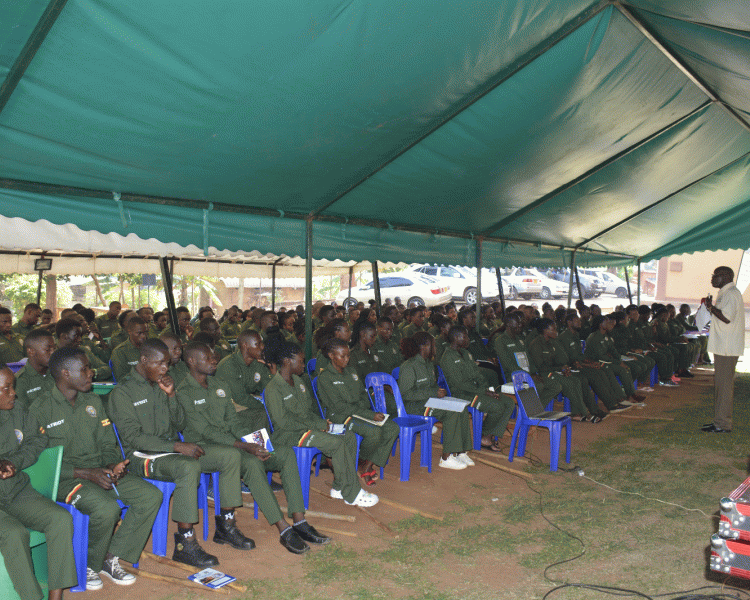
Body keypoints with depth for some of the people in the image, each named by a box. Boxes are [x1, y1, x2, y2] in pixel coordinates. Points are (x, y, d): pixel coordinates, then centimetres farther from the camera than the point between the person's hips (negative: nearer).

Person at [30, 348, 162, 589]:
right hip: (64, 478, -6)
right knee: (107, 508, -33)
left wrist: (113, 464, -9)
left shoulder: (93, 401, 12)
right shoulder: (41, 409, -8)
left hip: (100, 471, 7)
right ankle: (88, 566, -4)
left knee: (151, 496, -12)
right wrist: (87, 474, -21)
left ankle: (110, 559, -3)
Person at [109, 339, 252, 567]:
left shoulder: (161, 385, 12)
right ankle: (185, 544, -30)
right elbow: (133, 437, -17)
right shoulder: (123, 392, -10)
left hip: (173, 450, 8)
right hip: (143, 457, -8)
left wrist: (171, 396, -6)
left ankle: (226, 525, 0)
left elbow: (181, 425, 11)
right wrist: (177, 446, -23)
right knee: (189, 467, -38)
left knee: (230, 455, -8)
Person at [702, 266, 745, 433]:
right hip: (723, 346, 11)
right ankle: (720, 420, 21)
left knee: (724, 385, -7)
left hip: (727, 349, -11)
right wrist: (711, 307, 14)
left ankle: (723, 424, -4)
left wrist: (711, 307, -14)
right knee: (721, 384, 14)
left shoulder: (731, 294, -15)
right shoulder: (725, 293, 19)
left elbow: (726, 317, -25)